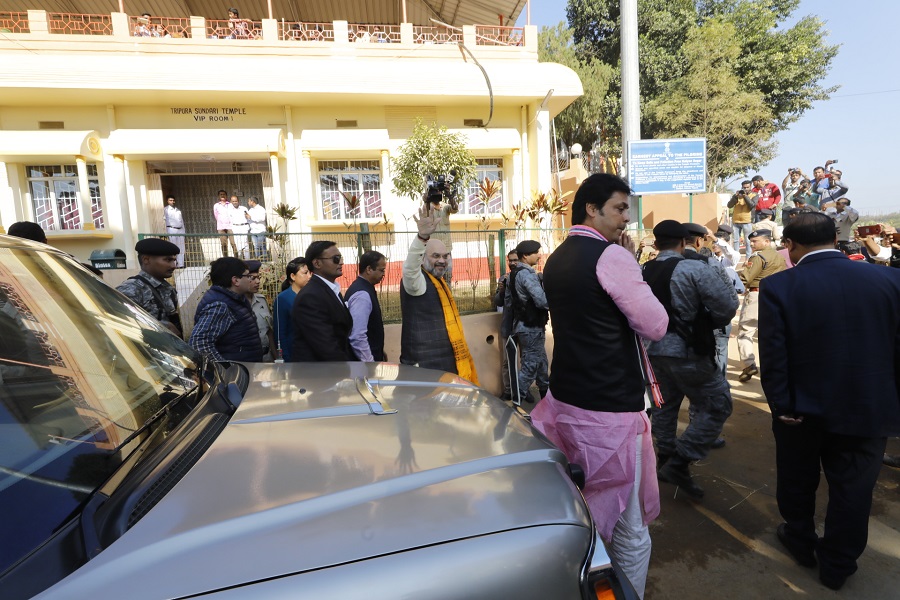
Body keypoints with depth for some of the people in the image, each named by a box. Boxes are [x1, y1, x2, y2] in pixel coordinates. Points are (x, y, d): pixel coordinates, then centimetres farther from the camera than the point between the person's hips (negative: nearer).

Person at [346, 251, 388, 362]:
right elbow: (357, 337, -28)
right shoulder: (362, 295, -23)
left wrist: (379, 351, 19)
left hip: (372, 355, 9)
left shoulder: (365, 289, 6)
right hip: (366, 361, -9)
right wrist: (370, 363, -20)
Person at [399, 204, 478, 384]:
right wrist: (422, 236, -51)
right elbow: (410, 267, -36)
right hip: (426, 365, -9)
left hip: (447, 362, 9)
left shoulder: (440, 282, 17)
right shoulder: (416, 280, -10)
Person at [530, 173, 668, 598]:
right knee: (630, 526, 9)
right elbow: (655, 325, -13)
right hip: (611, 408, -9)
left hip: (565, 399, 9)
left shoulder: (556, 258, 10)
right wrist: (633, 266, -2)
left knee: (580, 514, 25)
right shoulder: (611, 255, -16)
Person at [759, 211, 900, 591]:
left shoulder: (778, 287, -15)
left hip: (803, 407, -2)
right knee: (852, 490, 17)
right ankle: (837, 565, 32)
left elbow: (773, 356, -16)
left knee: (797, 481, 21)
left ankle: (800, 542, 41)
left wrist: (781, 405, -6)